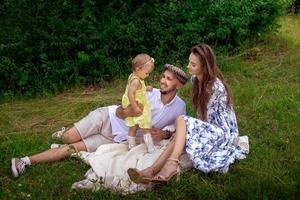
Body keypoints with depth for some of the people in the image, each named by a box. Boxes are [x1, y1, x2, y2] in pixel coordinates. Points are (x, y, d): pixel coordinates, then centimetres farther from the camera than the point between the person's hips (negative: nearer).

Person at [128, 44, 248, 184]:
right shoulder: (195, 79, 2)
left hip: (223, 131, -7)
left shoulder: (215, 87, -24)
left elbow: (206, 119, -15)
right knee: (180, 136, -21)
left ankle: (171, 165, -35)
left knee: (181, 120, -26)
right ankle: (152, 170, -31)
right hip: (209, 127, 7)